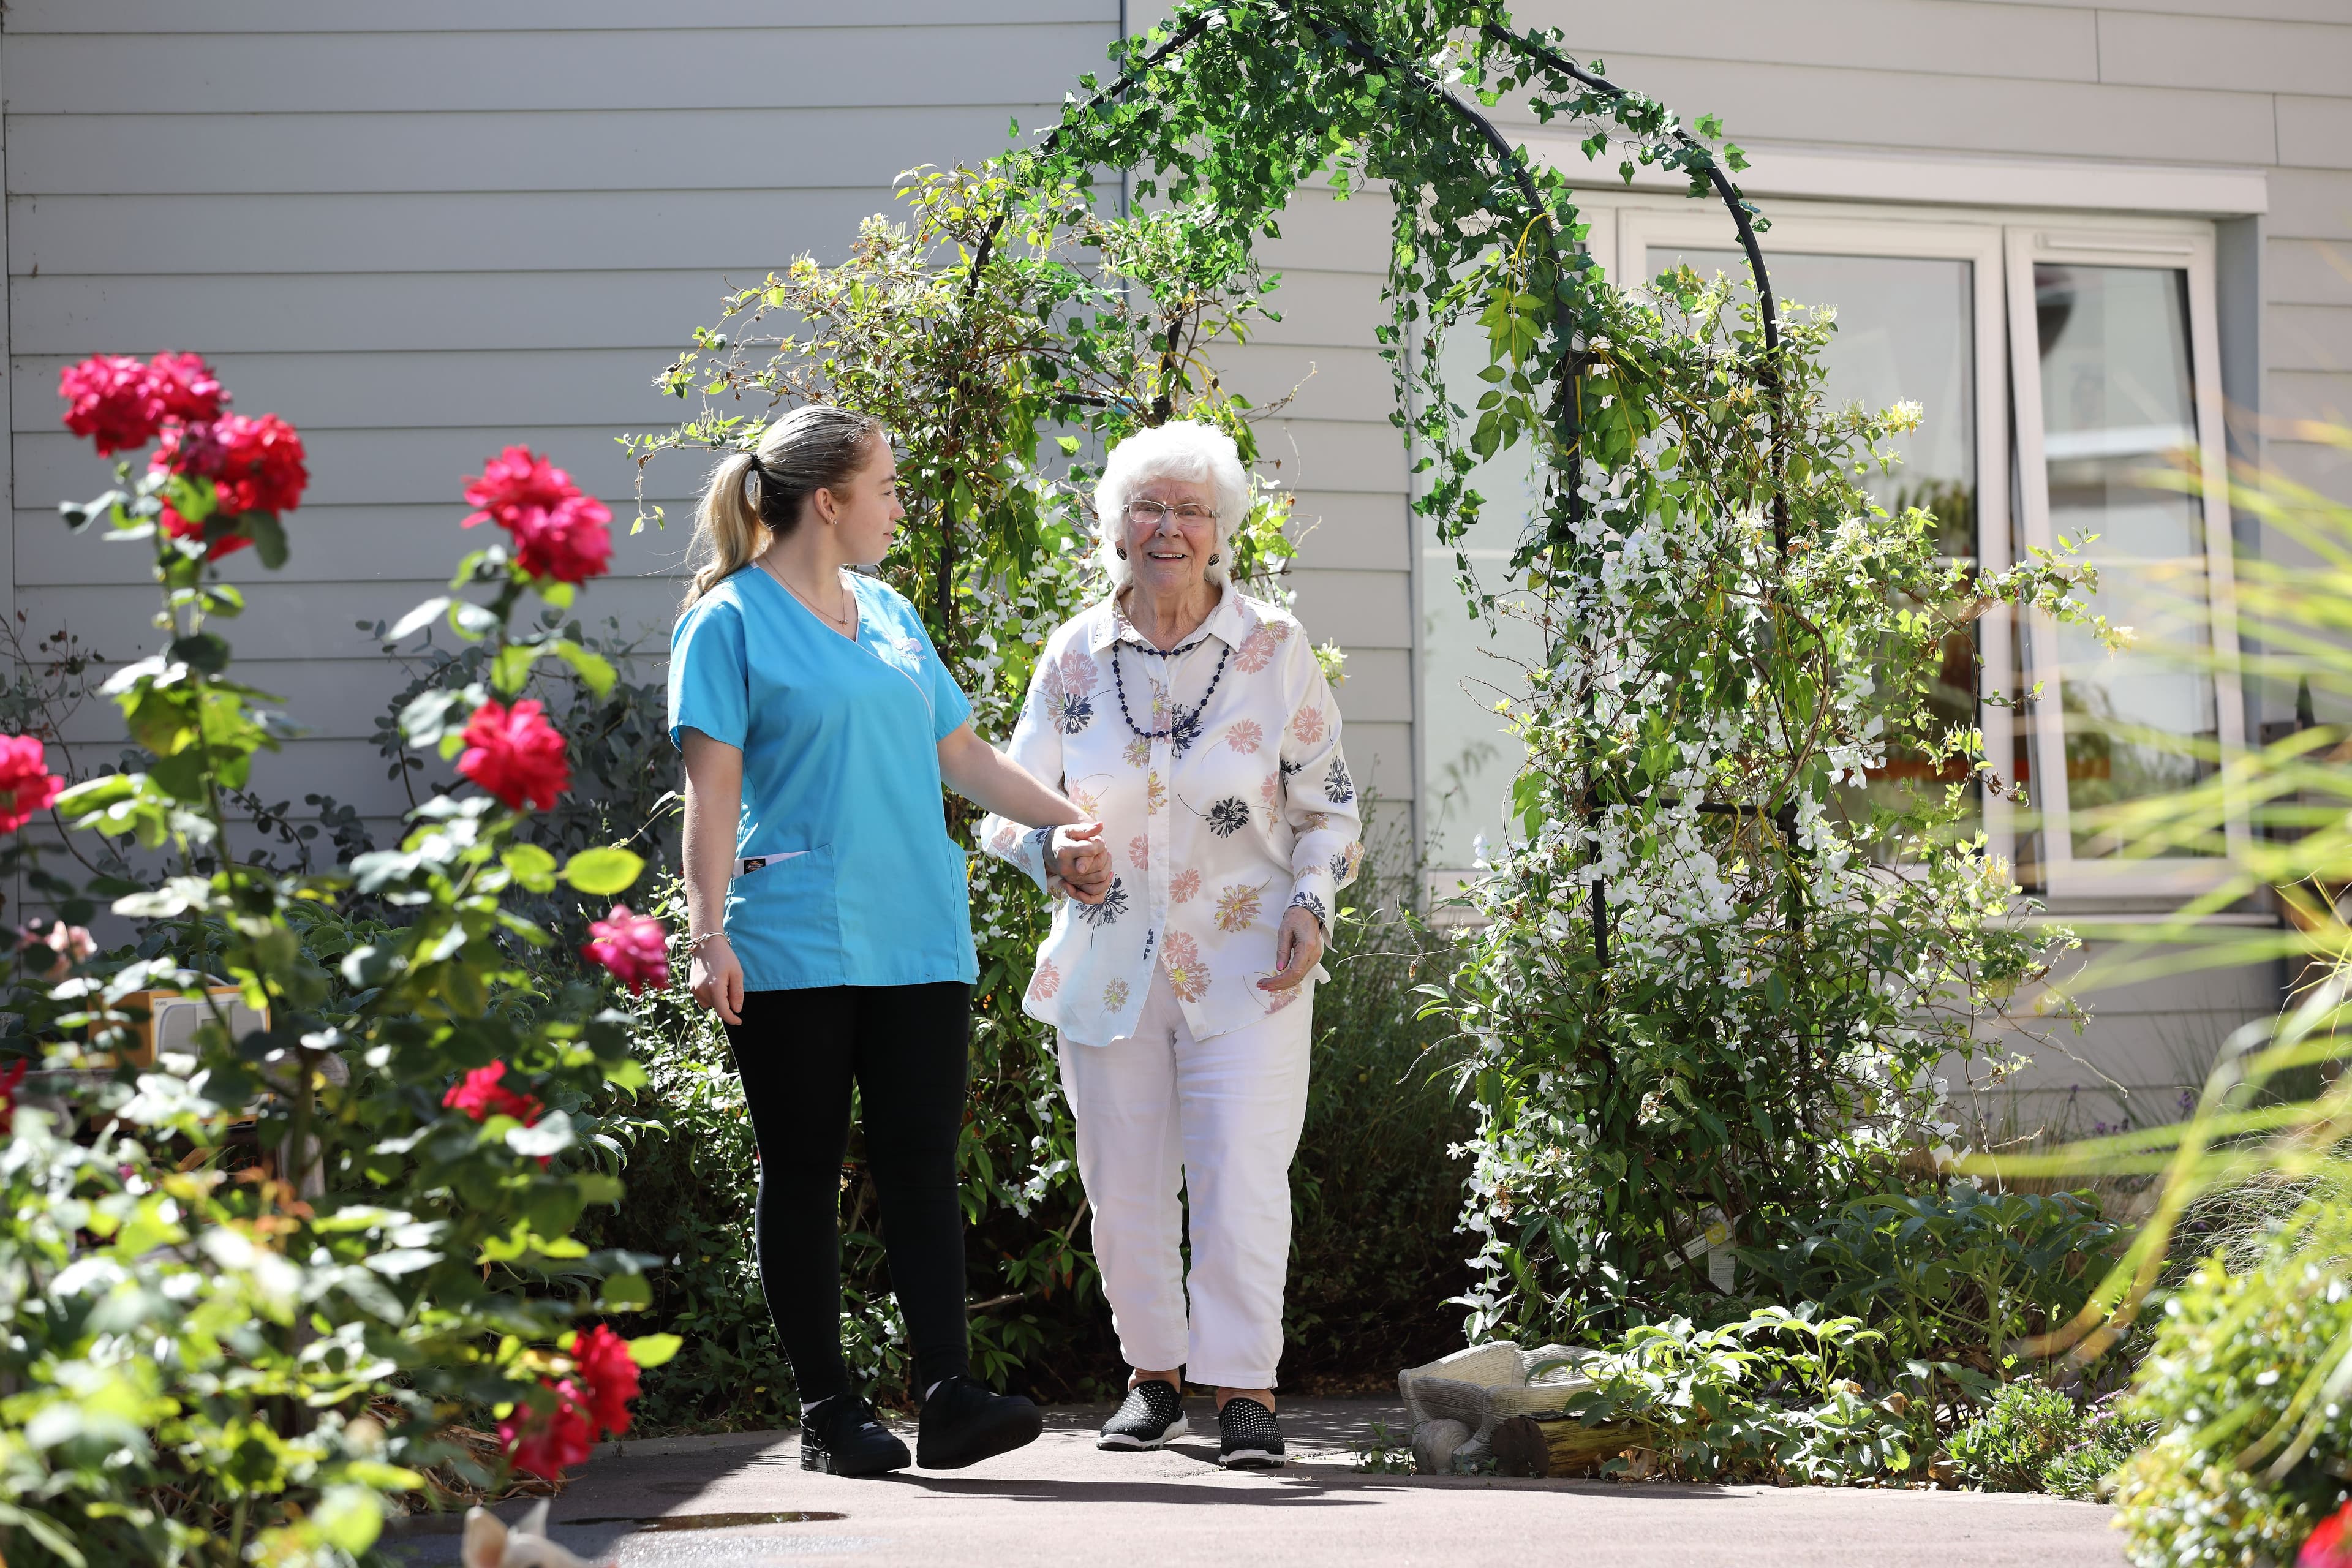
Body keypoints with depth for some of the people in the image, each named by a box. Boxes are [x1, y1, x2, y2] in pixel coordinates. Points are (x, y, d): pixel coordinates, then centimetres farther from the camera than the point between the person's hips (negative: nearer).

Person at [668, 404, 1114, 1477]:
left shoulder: (890, 616, 18)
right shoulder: (731, 622, -1)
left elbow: (961, 755, 23)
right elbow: (712, 790, -7)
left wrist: (1062, 823, 14)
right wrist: (707, 931, -15)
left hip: (918, 939, 5)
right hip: (794, 946, -5)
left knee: (922, 1167, -2)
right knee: (803, 1174, 1)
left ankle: (948, 1398, -7)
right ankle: (828, 1411, 5)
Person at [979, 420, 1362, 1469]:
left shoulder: (1273, 648, 1)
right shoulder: (1076, 655, 5)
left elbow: (1327, 803, 7)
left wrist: (1312, 903, -10)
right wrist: (1050, 854, -12)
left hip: (1244, 967, -2)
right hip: (1108, 963, 2)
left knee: (1240, 1174, -12)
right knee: (1124, 1180, 6)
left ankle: (1244, 1389, -6)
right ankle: (1155, 1372, 22)